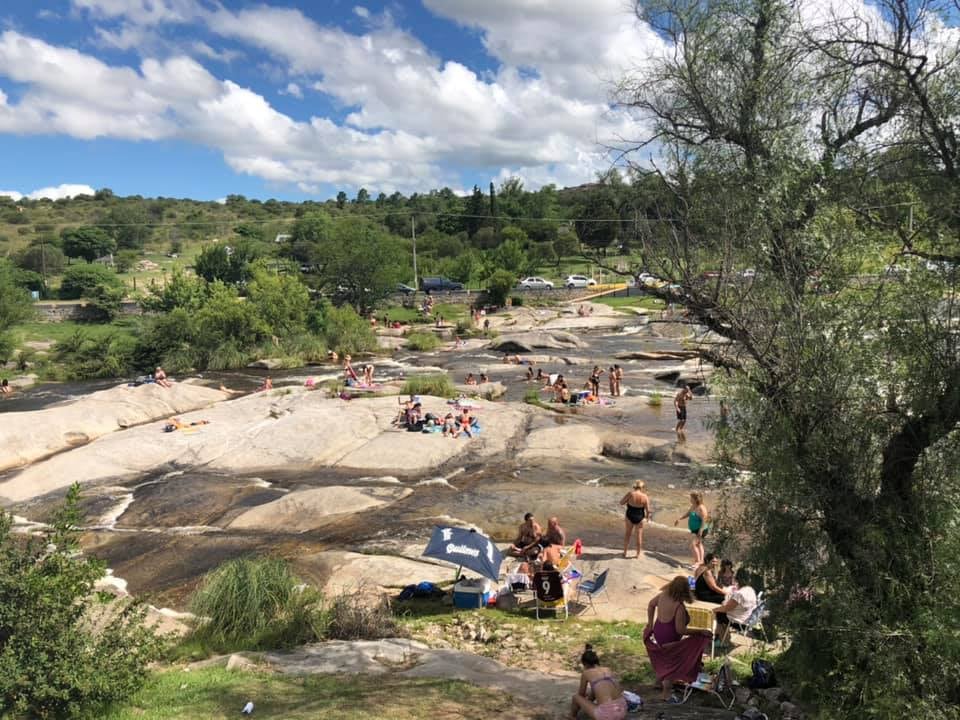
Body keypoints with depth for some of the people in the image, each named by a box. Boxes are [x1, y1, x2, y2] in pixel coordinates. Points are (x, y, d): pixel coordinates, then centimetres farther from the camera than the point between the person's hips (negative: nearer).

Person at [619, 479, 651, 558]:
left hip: (629, 516, 0)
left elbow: (621, 502, -8)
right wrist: (648, 516, 11)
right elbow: (648, 510, -9)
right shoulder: (645, 496, -14)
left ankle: (625, 552, 25)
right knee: (639, 535, 15)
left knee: (627, 534, 18)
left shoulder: (630, 494, -17)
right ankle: (638, 554, 22)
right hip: (639, 518, 0)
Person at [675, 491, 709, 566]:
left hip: (700, 530, -10)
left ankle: (697, 561, -8)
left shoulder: (701, 508, -24)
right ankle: (701, 561, 32)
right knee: (698, 545, 20)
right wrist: (679, 519, 11)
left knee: (693, 545, -15)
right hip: (695, 529, 10)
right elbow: (687, 513, 16)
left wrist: (700, 531, -31)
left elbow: (704, 520, -27)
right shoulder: (693, 506, 3)